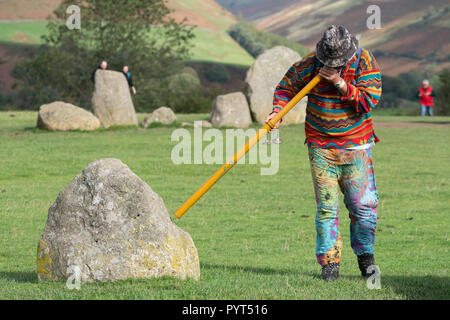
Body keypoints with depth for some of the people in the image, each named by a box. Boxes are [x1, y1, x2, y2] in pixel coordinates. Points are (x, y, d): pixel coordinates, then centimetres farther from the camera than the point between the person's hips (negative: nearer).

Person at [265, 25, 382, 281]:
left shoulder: (365, 62, -8)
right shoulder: (312, 63, -5)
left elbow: (369, 101, -15)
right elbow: (287, 85, 10)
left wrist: (339, 82, -22)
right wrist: (278, 111, -6)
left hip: (356, 147, 0)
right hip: (321, 148, 0)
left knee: (364, 205, -1)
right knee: (326, 207, -3)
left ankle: (365, 255, 19)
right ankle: (330, 262, 4)